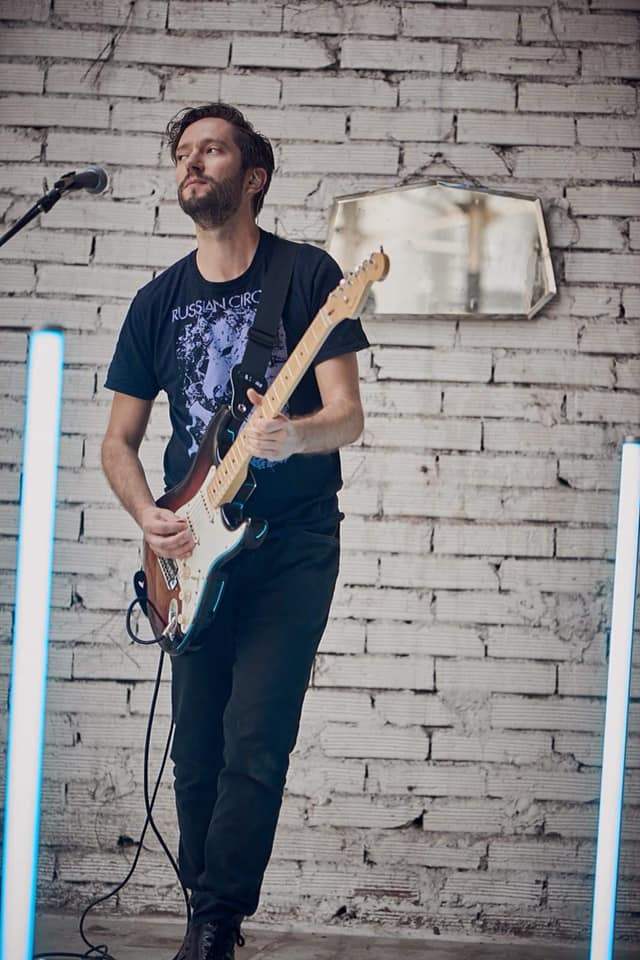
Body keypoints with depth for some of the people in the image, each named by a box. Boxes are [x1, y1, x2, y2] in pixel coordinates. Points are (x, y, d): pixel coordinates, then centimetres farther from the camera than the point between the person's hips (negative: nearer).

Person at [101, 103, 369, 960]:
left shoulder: (307, 274, -2)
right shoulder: (159, 302, 10)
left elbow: (347, 416, -8)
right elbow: (119, 439, 14)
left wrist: (295, 435, -30)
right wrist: (148, 516, -5)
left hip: (293, 545, -4)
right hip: (195, 551, 4)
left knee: (254, 743, -11)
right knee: (197, 751, 4)